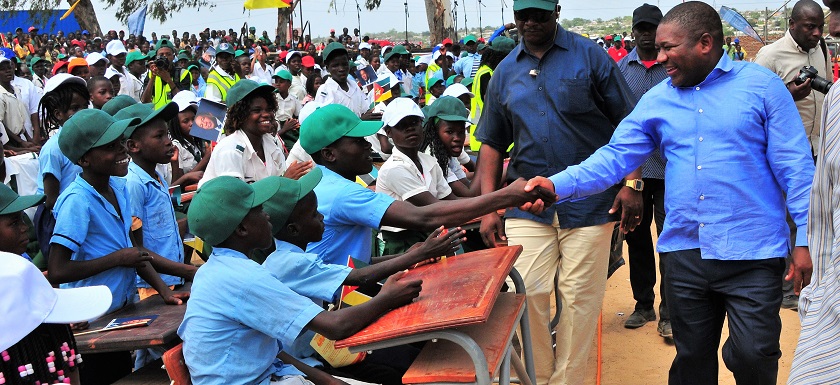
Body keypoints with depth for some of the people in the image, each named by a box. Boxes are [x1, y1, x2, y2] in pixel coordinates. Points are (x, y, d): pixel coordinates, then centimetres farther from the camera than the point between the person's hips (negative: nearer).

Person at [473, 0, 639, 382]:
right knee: (526, 294, 1)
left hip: (589, 202, -2)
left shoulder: (589, 55, -1)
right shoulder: (505, 72, 10)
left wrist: (632, 183, -10)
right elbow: (492, 142, 13)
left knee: (580, 299, 4)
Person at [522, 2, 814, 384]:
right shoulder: (656, 101, 7)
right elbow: (615, 156, 0)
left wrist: (805, 239, -9)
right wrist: (558, 184, -15)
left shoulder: (761, 86, -3)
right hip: (685, 253, 4)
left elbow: (795, 166, -4)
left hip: (752, 254, -4)